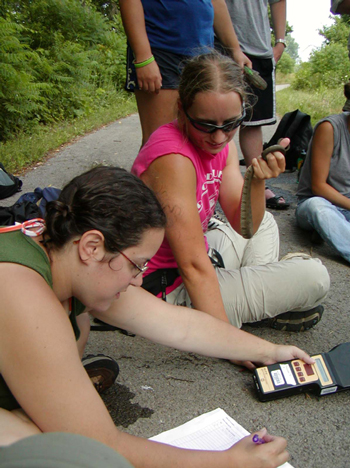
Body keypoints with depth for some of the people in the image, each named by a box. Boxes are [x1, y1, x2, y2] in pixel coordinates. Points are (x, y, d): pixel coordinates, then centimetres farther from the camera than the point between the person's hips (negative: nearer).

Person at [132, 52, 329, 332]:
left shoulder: (222, 145, 0)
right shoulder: (172, 159, -28)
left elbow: (244, 225, -4)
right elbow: (194, 266, -31)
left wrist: (257, 182, -24)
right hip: (171, 290, -9)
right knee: (315, 277, -10)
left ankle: (261, 290, 12)